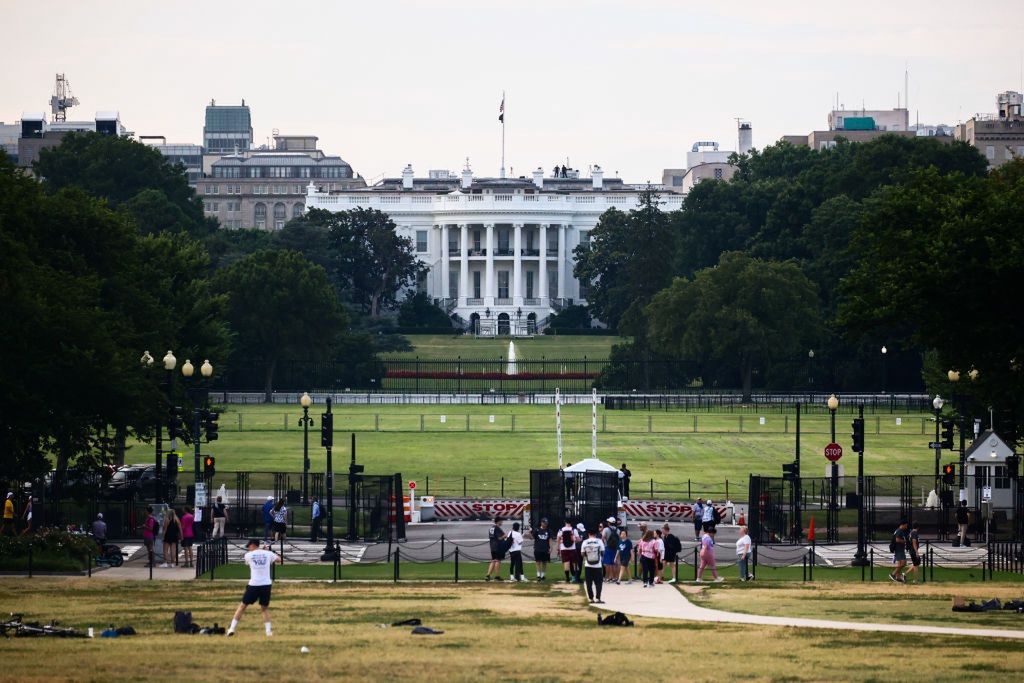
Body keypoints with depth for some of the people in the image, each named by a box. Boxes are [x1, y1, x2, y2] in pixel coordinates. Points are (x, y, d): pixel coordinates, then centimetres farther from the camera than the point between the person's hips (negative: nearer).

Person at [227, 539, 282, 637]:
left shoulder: (248, 555, 0)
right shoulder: (268, 553, 4)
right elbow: (278, 560, 20)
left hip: (254, 585, -2)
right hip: (266, 584, 2)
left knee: (242, 606, 10)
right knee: (265, 608, 17)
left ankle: (232, 628, 8)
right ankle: (268, 631, 6)